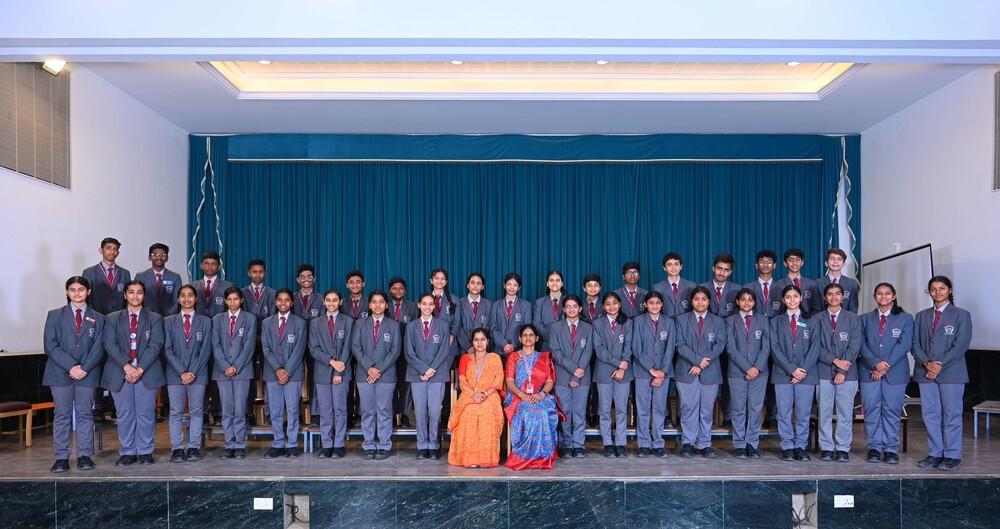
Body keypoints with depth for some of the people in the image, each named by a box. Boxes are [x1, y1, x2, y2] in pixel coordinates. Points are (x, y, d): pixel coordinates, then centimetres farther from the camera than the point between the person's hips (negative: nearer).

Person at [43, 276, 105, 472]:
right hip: (60, 373, 0)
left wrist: (84, 368, -12)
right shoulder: (54, 315, 7)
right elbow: (50, 345, -2)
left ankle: (84, 456, 8)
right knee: (61, 415, 2)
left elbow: (98, 348, 2)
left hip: (87, 373, 0)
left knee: (85, 414, 3)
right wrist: (71, 366, -13)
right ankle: (61, 457, 7)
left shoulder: (97, 318, 9)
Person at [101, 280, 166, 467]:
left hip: (147, 373, -1)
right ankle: (127, 452, 12)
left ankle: (145, 452, 10)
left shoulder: (154, 318, 8)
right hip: (120, 373, 1)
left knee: (146, 414, 1)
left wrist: (140, 368, -14)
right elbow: (110, 344, -1)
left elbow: (156, 345, -2)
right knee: (124, 414, 4)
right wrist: (127, 366, -15)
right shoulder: (112, 318, 10)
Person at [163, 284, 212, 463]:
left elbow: (206, 350, 1)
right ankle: (177, 449, 6)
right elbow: (167, 349, 1)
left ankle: (194, 447, 6)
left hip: (198, 373, 0)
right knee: (176, 412, 1)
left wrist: (193, 372, -9)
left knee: (197, 411, 2)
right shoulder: (169, 321, 8)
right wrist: (182, 372, -10)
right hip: (175, 373, 0)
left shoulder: (205, 322, 7)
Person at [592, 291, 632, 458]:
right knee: (605, 410, 3)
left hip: (623, 372, 1)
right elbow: (599, 349, -5)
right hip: (604, 371, -1)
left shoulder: (627, 323, 7)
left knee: (622, 409, 2)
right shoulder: (598, 323, 4)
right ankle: (608, 444, 10)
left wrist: (623, 368, -13)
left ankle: (620, 444, 8)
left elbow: (628, 346, -2)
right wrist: (619, 363, -13)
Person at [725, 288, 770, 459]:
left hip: (759, 372, 1)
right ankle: (739, 445, 10)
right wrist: (747, 368, -12)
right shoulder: (730, 321, 5)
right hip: (737, 372, -1)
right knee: (738, 410, 2)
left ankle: (752, 444, 9)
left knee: (756, 409, 2)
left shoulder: (762, 321, 10)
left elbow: (766, 347, 3)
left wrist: (757, 368, -10)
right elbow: (731, 348, -4)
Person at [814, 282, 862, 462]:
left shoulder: (853, 319, 7)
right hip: (824, 372, 0)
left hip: (847, 373, 0)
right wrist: (834, 360, -12)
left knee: (845, 413, 1)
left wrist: (842, 370, -9)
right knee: (824, 413, 2)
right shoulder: (817, 319, 7)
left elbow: (854, 347, -1)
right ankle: (827, 448, 10)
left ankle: (843, 449, 9)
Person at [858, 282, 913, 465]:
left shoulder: (905, 319, 7)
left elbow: (905, 344, -4)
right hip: (869, 372, 2)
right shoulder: (866, 319, 12)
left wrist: (886, 365, -12)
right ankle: (874, 448, 9)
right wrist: (876, 364, -12)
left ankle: (891, 449, 8)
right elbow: (862, 345, 3)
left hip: (895, 372, -1)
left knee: (892, 410, 0)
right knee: (872, 410, 1)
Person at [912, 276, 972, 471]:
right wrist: (926, 363, -9)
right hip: (926, 373, 4)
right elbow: (915, 343, 8)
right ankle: (935, 454, 13)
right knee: (930, 415, 6)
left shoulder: (961, 315, 2)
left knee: (951, 415, 0)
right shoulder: (921, 316, 14)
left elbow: (961, 345, -7)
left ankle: (952, 456, 7)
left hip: (951, 373, -4)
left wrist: (940, 365, -13)